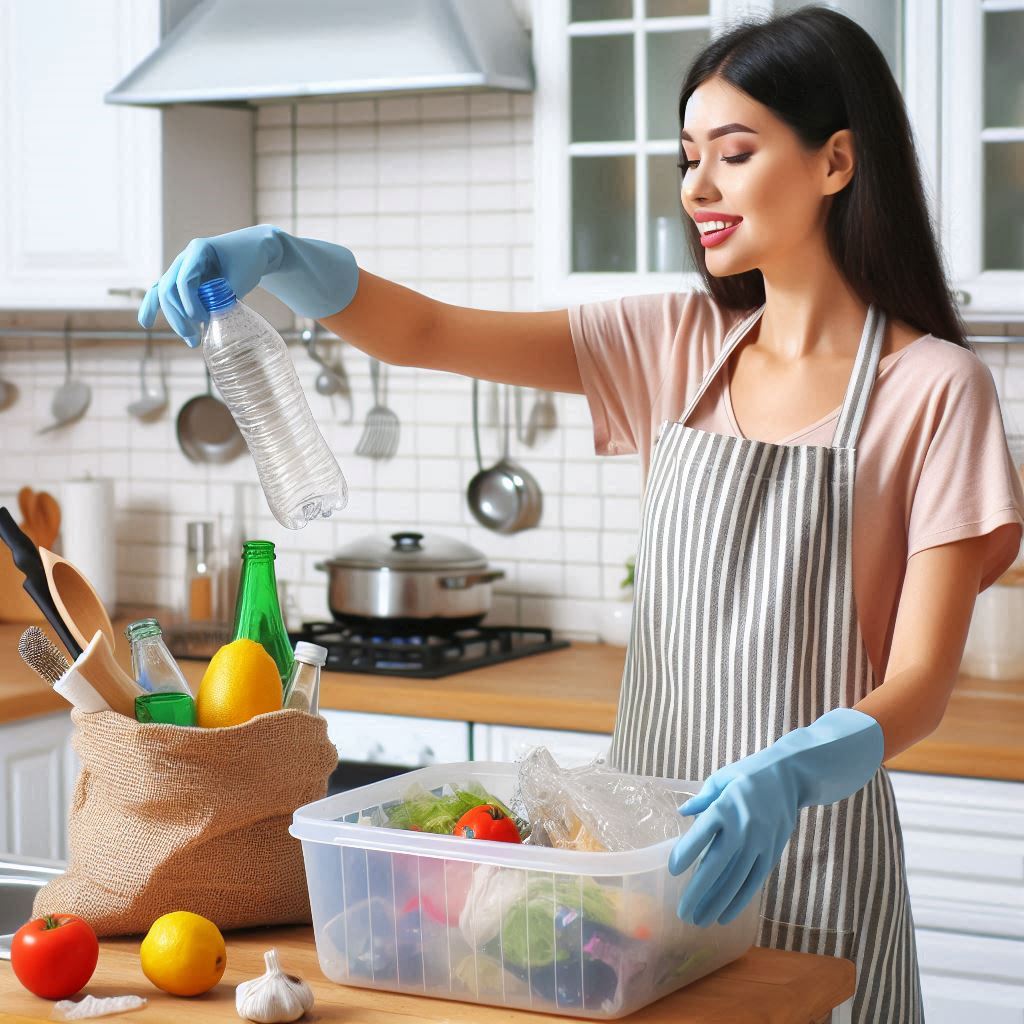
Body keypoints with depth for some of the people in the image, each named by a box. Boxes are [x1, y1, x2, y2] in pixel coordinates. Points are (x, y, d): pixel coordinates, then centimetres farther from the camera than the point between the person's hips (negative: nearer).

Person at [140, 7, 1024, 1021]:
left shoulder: (933, 387, -9)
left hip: (809, 862, -4)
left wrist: (788, 775, -32)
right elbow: (426, 333, -2)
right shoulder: (680, 346, 5)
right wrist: (278, 257, -19)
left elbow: (919, 684, -14)